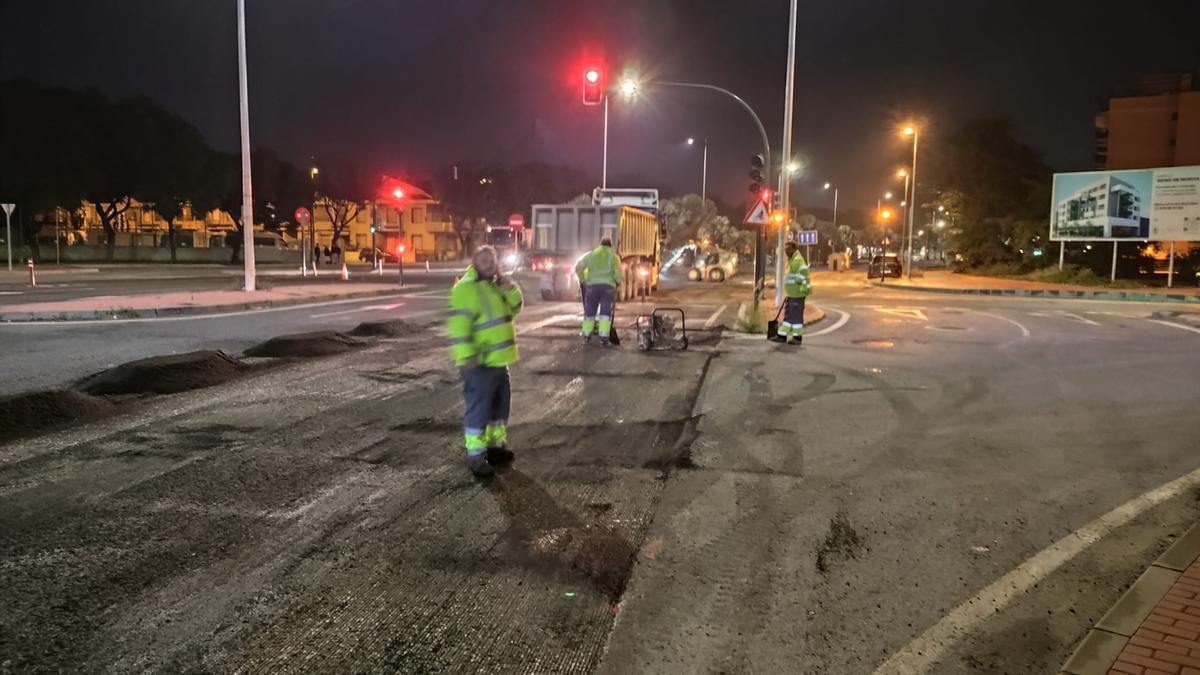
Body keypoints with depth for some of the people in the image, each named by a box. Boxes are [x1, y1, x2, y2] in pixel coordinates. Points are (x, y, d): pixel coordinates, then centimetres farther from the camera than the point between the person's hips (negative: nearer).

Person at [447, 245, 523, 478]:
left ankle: (495, 444, 33)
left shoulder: (495, 285, 12)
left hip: (498, 359, 9)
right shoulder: (465, 288, -16)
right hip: (479, 362, -9)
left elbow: (514, 309, 13)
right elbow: (458, 325, -22)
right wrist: (465, 357, -28)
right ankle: (475, 455, 3)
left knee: (500, 403, 18)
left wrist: (509, 288, -5)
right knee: (478, 408, -5)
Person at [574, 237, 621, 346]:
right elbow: (618, 273, -2)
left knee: (589, 311, 11)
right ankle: (604, 338, -10)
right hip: (608, 286, -1)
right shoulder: (613, 256, 10)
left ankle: (586, 336, 14)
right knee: (605, 312, -2)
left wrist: (582, 280, 19)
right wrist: (618, 282, 16)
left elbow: (578, 267, 8)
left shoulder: (591, 254, 15)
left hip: (593, 285, 2)